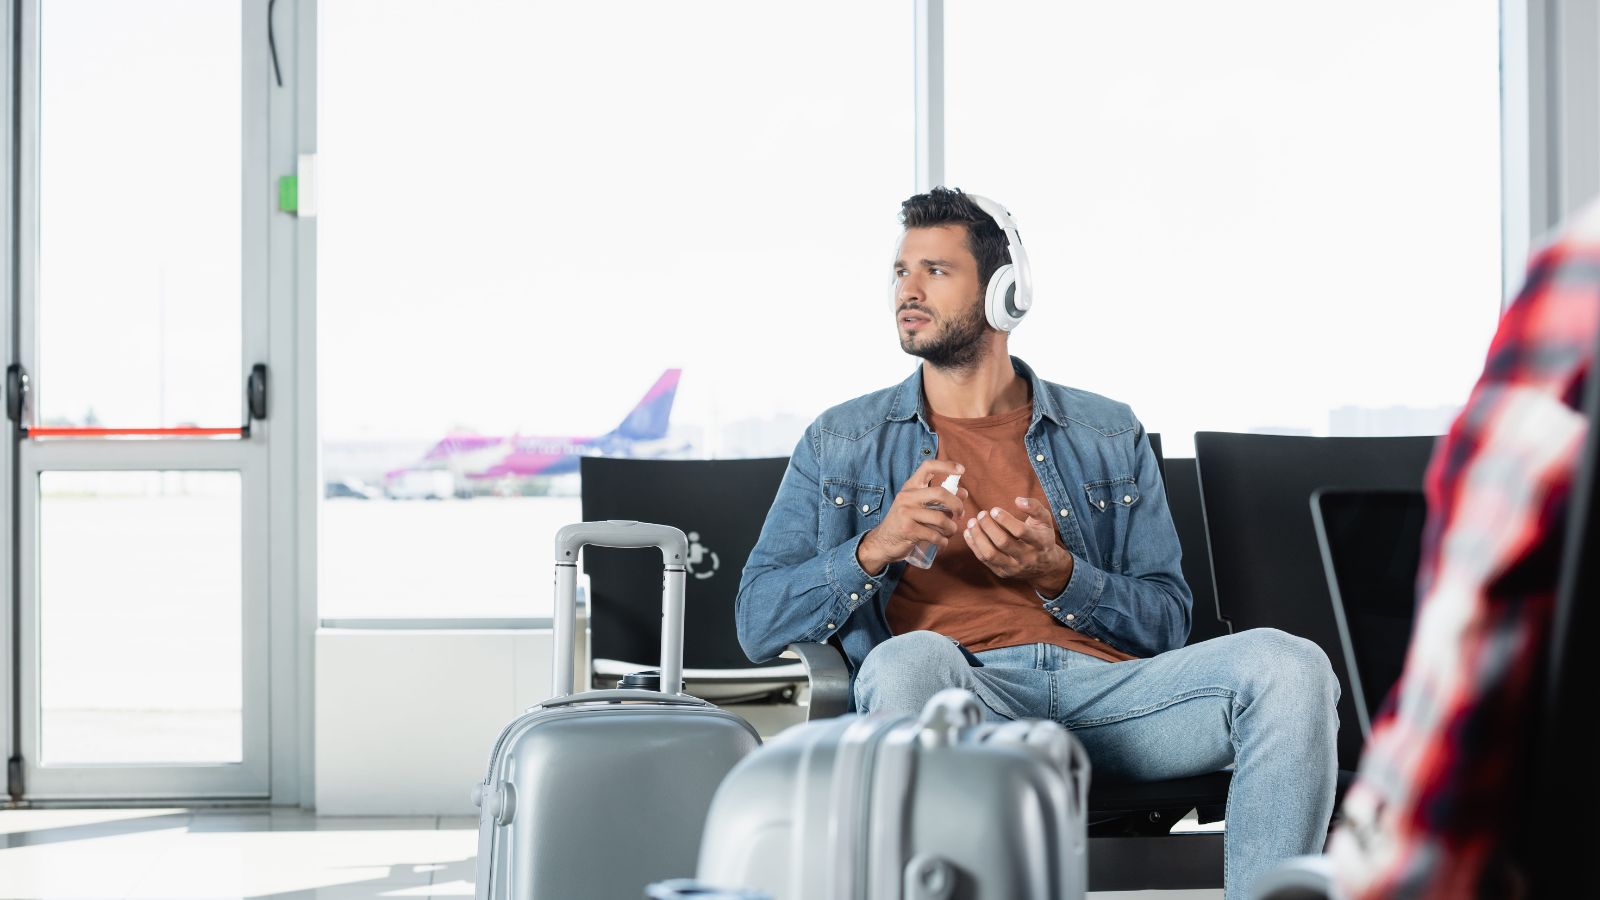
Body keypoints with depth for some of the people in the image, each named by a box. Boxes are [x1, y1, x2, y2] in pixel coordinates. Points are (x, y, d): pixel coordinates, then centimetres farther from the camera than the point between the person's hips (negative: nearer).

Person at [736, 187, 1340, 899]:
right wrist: (877, 548, -6)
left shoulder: (1109, 435, 22)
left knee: (1288, 666, -26)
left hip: (1106, 688, 2)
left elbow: (1167, 625, 16)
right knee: (908, 661, -39)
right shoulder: (841, 442, 20)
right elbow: (757, 625, 12)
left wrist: (1055, 573, -4)